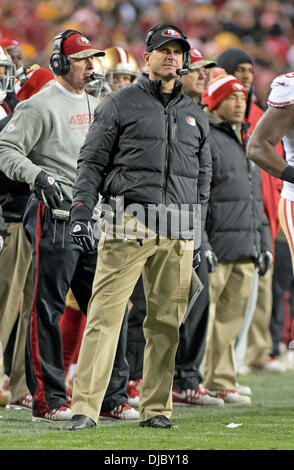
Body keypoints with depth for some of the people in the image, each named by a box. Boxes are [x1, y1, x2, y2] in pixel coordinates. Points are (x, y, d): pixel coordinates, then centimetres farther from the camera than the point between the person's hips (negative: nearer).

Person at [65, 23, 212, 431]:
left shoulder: (195, 116, 20)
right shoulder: (119, 105, 7)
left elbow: (204, 178, 23)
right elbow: (92, 162, 4)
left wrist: (199, 234, 15)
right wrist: (81, 213, -8)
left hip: (178, 231, 4)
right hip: (128, 226, -4)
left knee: (167, 321, 4)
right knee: (105, 313, -11)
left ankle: (156, 409, 10)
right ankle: (85, 408, -14)